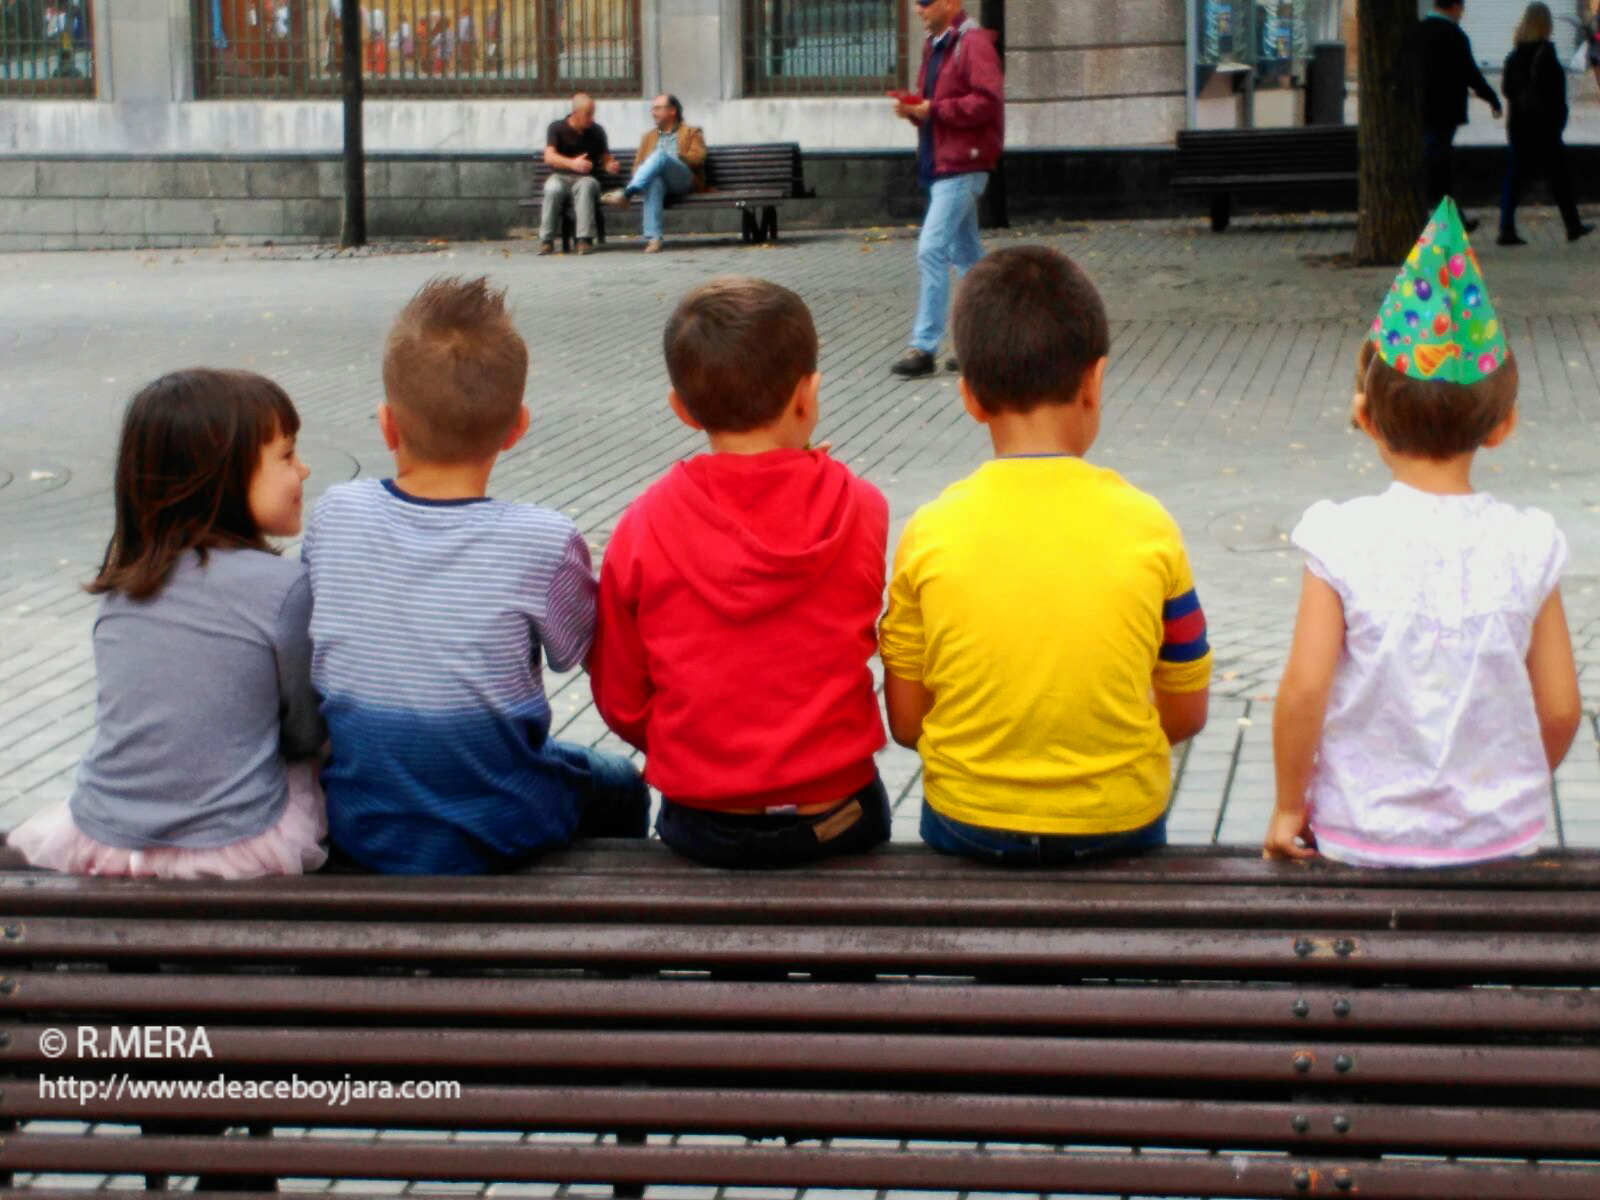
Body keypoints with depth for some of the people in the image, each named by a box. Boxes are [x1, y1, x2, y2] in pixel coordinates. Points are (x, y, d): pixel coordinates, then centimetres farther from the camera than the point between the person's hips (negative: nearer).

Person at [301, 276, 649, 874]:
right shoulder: (543, 542, -21)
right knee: (620, 786, 29)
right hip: (496, 836, -3)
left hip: (357, 828, 4)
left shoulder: (333, 516, -10)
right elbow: (576, 650, -4)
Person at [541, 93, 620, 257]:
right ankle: (546, 240, -30)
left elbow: (605, 158, 15)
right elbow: (549, 157, -13)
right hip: (560, 176, -1)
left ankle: (585, 239, -41)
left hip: (586, 177, 1)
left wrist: (610, 166, -11)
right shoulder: (557, 128, -1)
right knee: (552, 189, -37)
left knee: (585, 186, -37)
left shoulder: (597, 131, 7)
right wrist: (573, 163, -31)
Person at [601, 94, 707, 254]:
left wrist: (673, 158, -10)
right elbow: (638, 164, 19)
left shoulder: (692, 132, 20)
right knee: (654, 181, -38)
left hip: (683, 181, -2)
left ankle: (627, 193, -47)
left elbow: (697, 158, 2)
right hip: (655, 178, 2)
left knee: (660, 154, -33)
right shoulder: (649, 136, 31)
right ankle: (653, 238, -50)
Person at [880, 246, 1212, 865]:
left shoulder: (929, 533, -11)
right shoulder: (1147, 527, -10)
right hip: (1120, 824, 0)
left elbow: (905, 722, -4)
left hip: (968, 824, 0)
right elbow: (1186, 715, -1)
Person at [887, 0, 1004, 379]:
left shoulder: (974, 43, -13)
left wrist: (933, 109, -20)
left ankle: (924, 347, -13)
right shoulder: (935, 46, 16)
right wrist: (914, 109, 3)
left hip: (961, 166, -10)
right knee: (965, 254, 13)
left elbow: (988, 101, -22)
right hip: (939, 163, 10)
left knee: (931, 250, -14)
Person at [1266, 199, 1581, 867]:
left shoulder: (1342, 541, -13)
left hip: (1363, 842, -2)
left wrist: (1288, 809, 1)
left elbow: (1303, 692, -14)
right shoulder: (1528, 547, -6)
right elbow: (1561, 711, -2)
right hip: (1502, 839, 2)